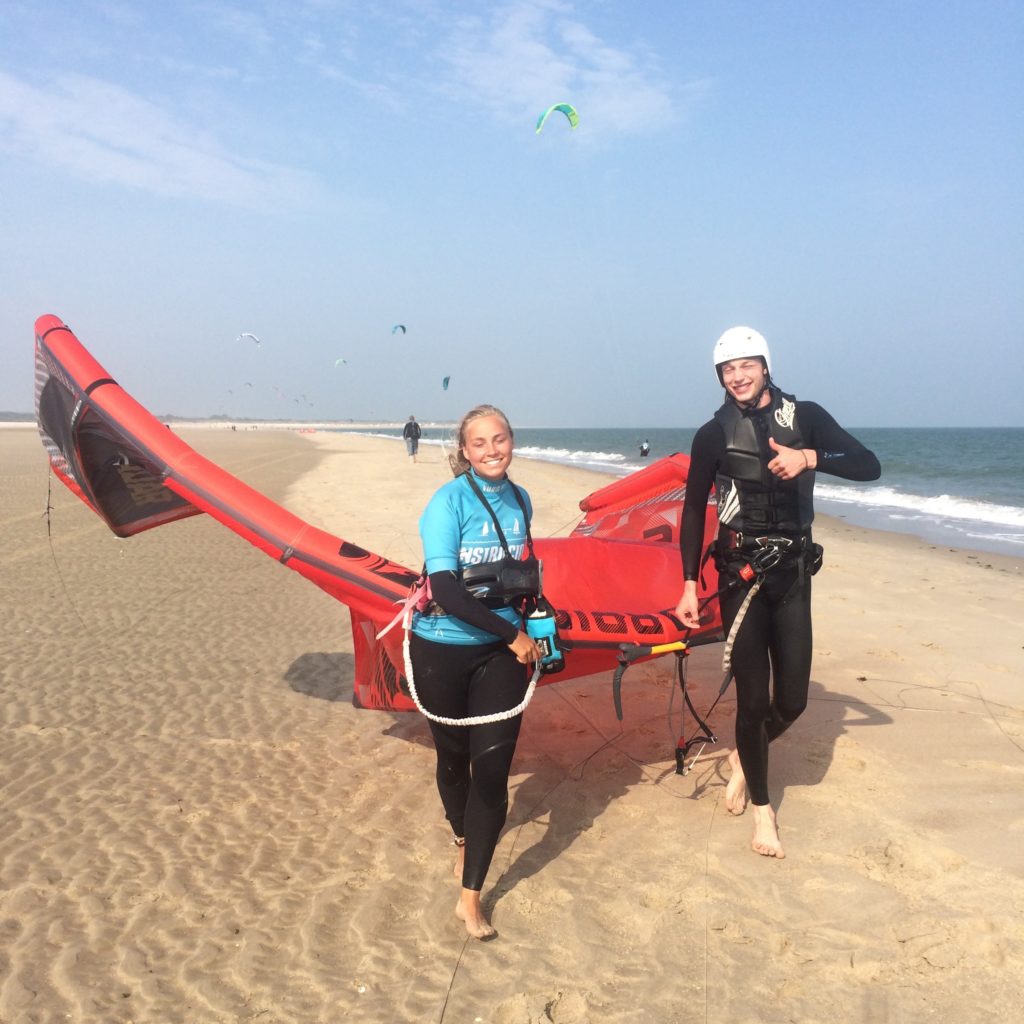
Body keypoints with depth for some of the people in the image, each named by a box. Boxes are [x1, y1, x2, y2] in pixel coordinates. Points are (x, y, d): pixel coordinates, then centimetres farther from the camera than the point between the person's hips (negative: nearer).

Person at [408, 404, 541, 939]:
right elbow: (445, 589, -22)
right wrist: (513, 634, -17)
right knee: (453, 757, 16)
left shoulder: (520, 500, 2)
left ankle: (470, 896, 7)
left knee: (492, 769, -5)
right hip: (443, 651, -3)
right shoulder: (448, 502, -15)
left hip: (502, 653, 3)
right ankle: (463, 839, 46)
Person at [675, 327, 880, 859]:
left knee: (792, 699, 3)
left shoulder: (805, 417, 2)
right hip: (740, 572, -1)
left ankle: (743, 758, 35)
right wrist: (689, 585, -2)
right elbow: (693, 511, 3)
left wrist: (809, 458, -21)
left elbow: (869, 465, -5)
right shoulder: (714, 434, 0)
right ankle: (762, 808, 17)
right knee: (754, 697, -2)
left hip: (793, 572, 2)